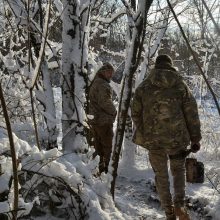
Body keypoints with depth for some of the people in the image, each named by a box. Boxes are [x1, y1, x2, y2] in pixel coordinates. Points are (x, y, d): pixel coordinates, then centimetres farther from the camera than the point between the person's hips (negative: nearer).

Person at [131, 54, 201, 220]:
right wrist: (195, 138, 6)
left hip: (153, 139, 0)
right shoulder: (181, 85, 0)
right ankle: (179, 204, 1)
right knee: (178, 170, 20)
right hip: (177, 138, 0)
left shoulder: (144, 87, 1)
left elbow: (135, 113, 7)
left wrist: (143, 133, 23)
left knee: (161, 175, 14)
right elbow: (192, 114, -1)